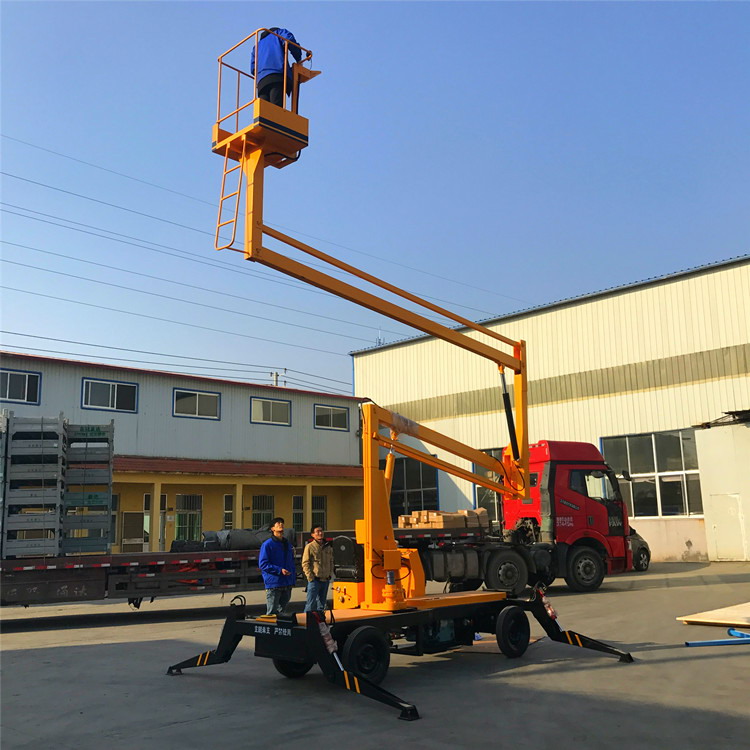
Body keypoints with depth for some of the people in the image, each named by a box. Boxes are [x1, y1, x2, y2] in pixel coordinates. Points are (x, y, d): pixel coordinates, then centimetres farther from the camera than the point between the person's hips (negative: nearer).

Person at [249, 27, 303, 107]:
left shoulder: (257, 46, 38)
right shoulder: (279, 32, 27)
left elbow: (253, 69, 24)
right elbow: (289, 41, 3)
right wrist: (299, 59, 11)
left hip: (262, 81, 4)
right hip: (279, 75, -4)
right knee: (276, 108, -21)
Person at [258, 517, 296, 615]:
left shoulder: (287, 544, 15)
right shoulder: (267, 544, -5)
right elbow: (263, 564, -12)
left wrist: (292, 579, 14)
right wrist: (279, 570, -19)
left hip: (287, 584, 6)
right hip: (273, 584, -6)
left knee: (281, 610, 13)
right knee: (272, 613, -3)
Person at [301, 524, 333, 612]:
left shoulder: (328, 546, 10)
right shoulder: (309, 546, -7)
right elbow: (305, 563, -7)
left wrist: (330, 574, 8)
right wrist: (310, 577, -13)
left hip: (325, 580, 6)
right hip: (314, 580, -6)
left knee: (321, 604, 13)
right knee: (311, 604, -7)